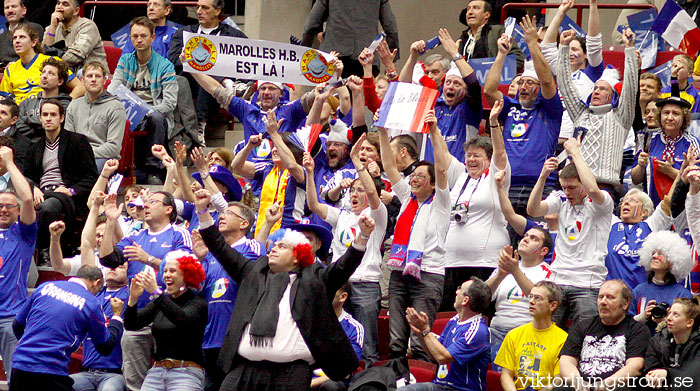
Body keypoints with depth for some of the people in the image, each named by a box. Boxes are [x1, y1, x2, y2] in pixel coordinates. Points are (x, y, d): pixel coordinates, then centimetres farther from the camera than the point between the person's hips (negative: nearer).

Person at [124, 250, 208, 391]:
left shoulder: (198, 303, 0)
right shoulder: (161, 301, 15)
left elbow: (183, 320, -22)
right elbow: (131, 325, 7)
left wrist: (156, 293, -30)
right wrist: (133, 299, -13)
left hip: (186, 374, -4)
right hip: (156, 372, 4)